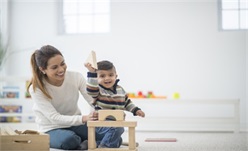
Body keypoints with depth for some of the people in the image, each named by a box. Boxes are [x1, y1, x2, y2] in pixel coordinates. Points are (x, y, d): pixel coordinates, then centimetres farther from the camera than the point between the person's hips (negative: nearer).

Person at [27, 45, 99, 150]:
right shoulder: (36, 89, -17)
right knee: (68, 139, -38)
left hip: (75, 124, 3)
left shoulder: (76, 77, -9)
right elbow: (54, 118, -23)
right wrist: (83, 118, -38)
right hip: (51, 130, -2)